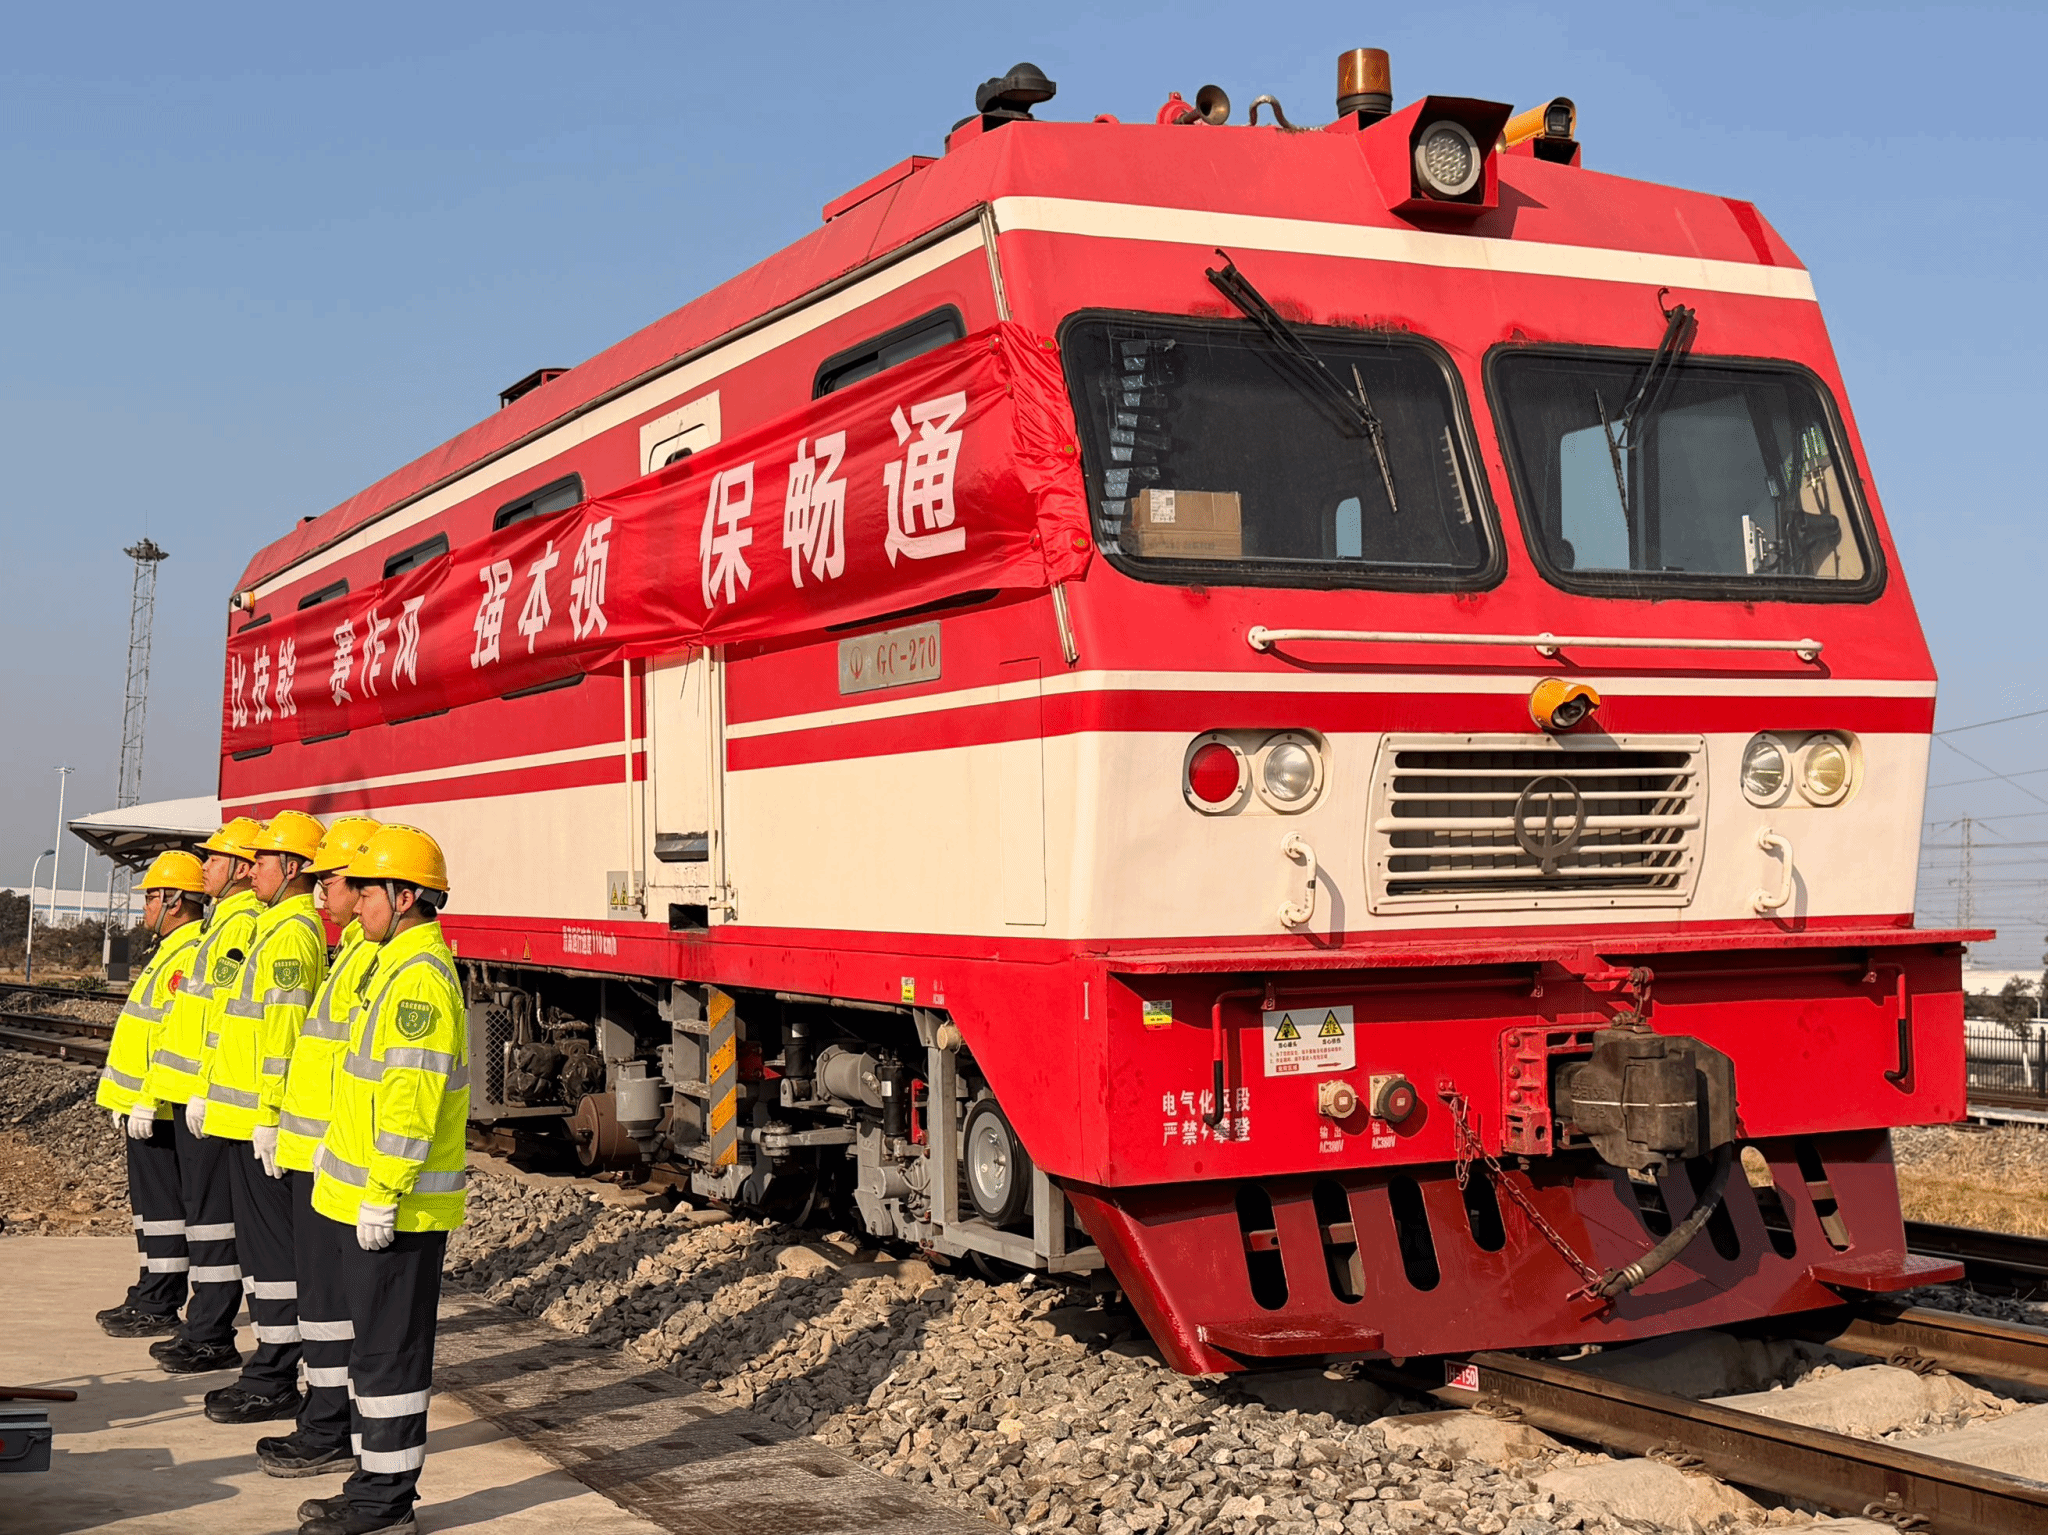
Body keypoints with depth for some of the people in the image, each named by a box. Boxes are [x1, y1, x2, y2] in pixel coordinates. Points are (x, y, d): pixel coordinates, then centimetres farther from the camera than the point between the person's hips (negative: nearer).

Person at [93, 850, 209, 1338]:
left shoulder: (190, 956, -18)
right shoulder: (172, 951, 17)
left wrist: (147, 1102, -25)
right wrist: (123, 1098, 23)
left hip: (161, 1109, -11)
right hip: (144, 1104, 11)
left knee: (162, 1205, -5)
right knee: (151, 1203, 15)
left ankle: (159, 1309, 0)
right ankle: (151, 1297, 23)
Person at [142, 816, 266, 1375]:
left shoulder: (245, 924, -15)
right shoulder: (226, 919, 18)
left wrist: (207, 1093, -22)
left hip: (213, 1099, -11)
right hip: (192, 1095, 11)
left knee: (211, 1213, -6)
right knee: (199, 1205, 13)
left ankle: (212, 1338, -1)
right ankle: (203, 1328, 20)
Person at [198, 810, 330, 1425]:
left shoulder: (292, 936, -16)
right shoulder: (275, 931, 17)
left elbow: (284, 1034, -22)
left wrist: (270, 1117, -24)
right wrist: (214, 1093, 24)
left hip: (262, 1124, -11)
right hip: (248, 1120, 11)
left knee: (272, 1248, -5)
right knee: (259, 1245, 14)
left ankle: (276, 1385, 0)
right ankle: (269, 1372, 21)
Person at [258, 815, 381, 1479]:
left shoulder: (378, 958, -18)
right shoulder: (356, 952, 17)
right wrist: (292, 1127, 23)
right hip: (317, 1152, 11)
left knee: (329, 1290, -4)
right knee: (324, 1285, 14)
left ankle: (331, 1434, 4)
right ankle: (329, 1420, 22)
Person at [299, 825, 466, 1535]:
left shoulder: (419, 976, -18)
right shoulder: (403, 966, 16)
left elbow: (412, 1097, -24)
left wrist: (382, 1195, -23)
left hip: (398, 1207, -10)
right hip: (374, 1199, 10)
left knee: (388, 1350, -3)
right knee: (376, 1344, 15)